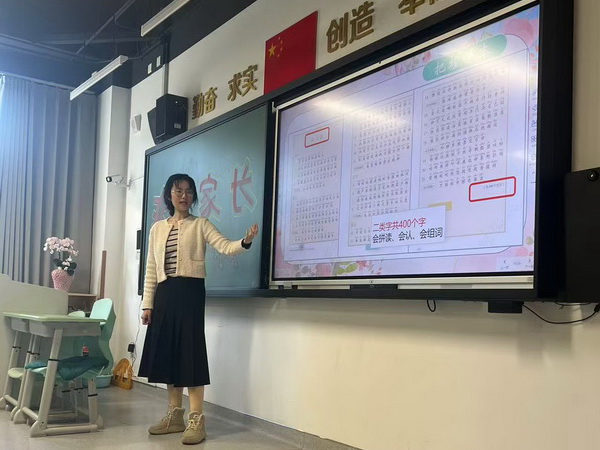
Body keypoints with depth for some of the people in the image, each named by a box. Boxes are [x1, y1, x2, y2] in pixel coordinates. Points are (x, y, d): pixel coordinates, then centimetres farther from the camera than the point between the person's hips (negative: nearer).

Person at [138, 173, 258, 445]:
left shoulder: (200, 224, 4)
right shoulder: (157, 228, 15)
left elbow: (225, 247, -11)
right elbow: (151, 269, 14)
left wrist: (246, 241, -32)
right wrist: (147, 304, 8)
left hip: (190, 292, -5)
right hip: (164, 294, 5)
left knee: (190, 351, -9)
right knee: (167, 352, 6)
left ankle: (196, 420, -7)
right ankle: (175, 415, 17)